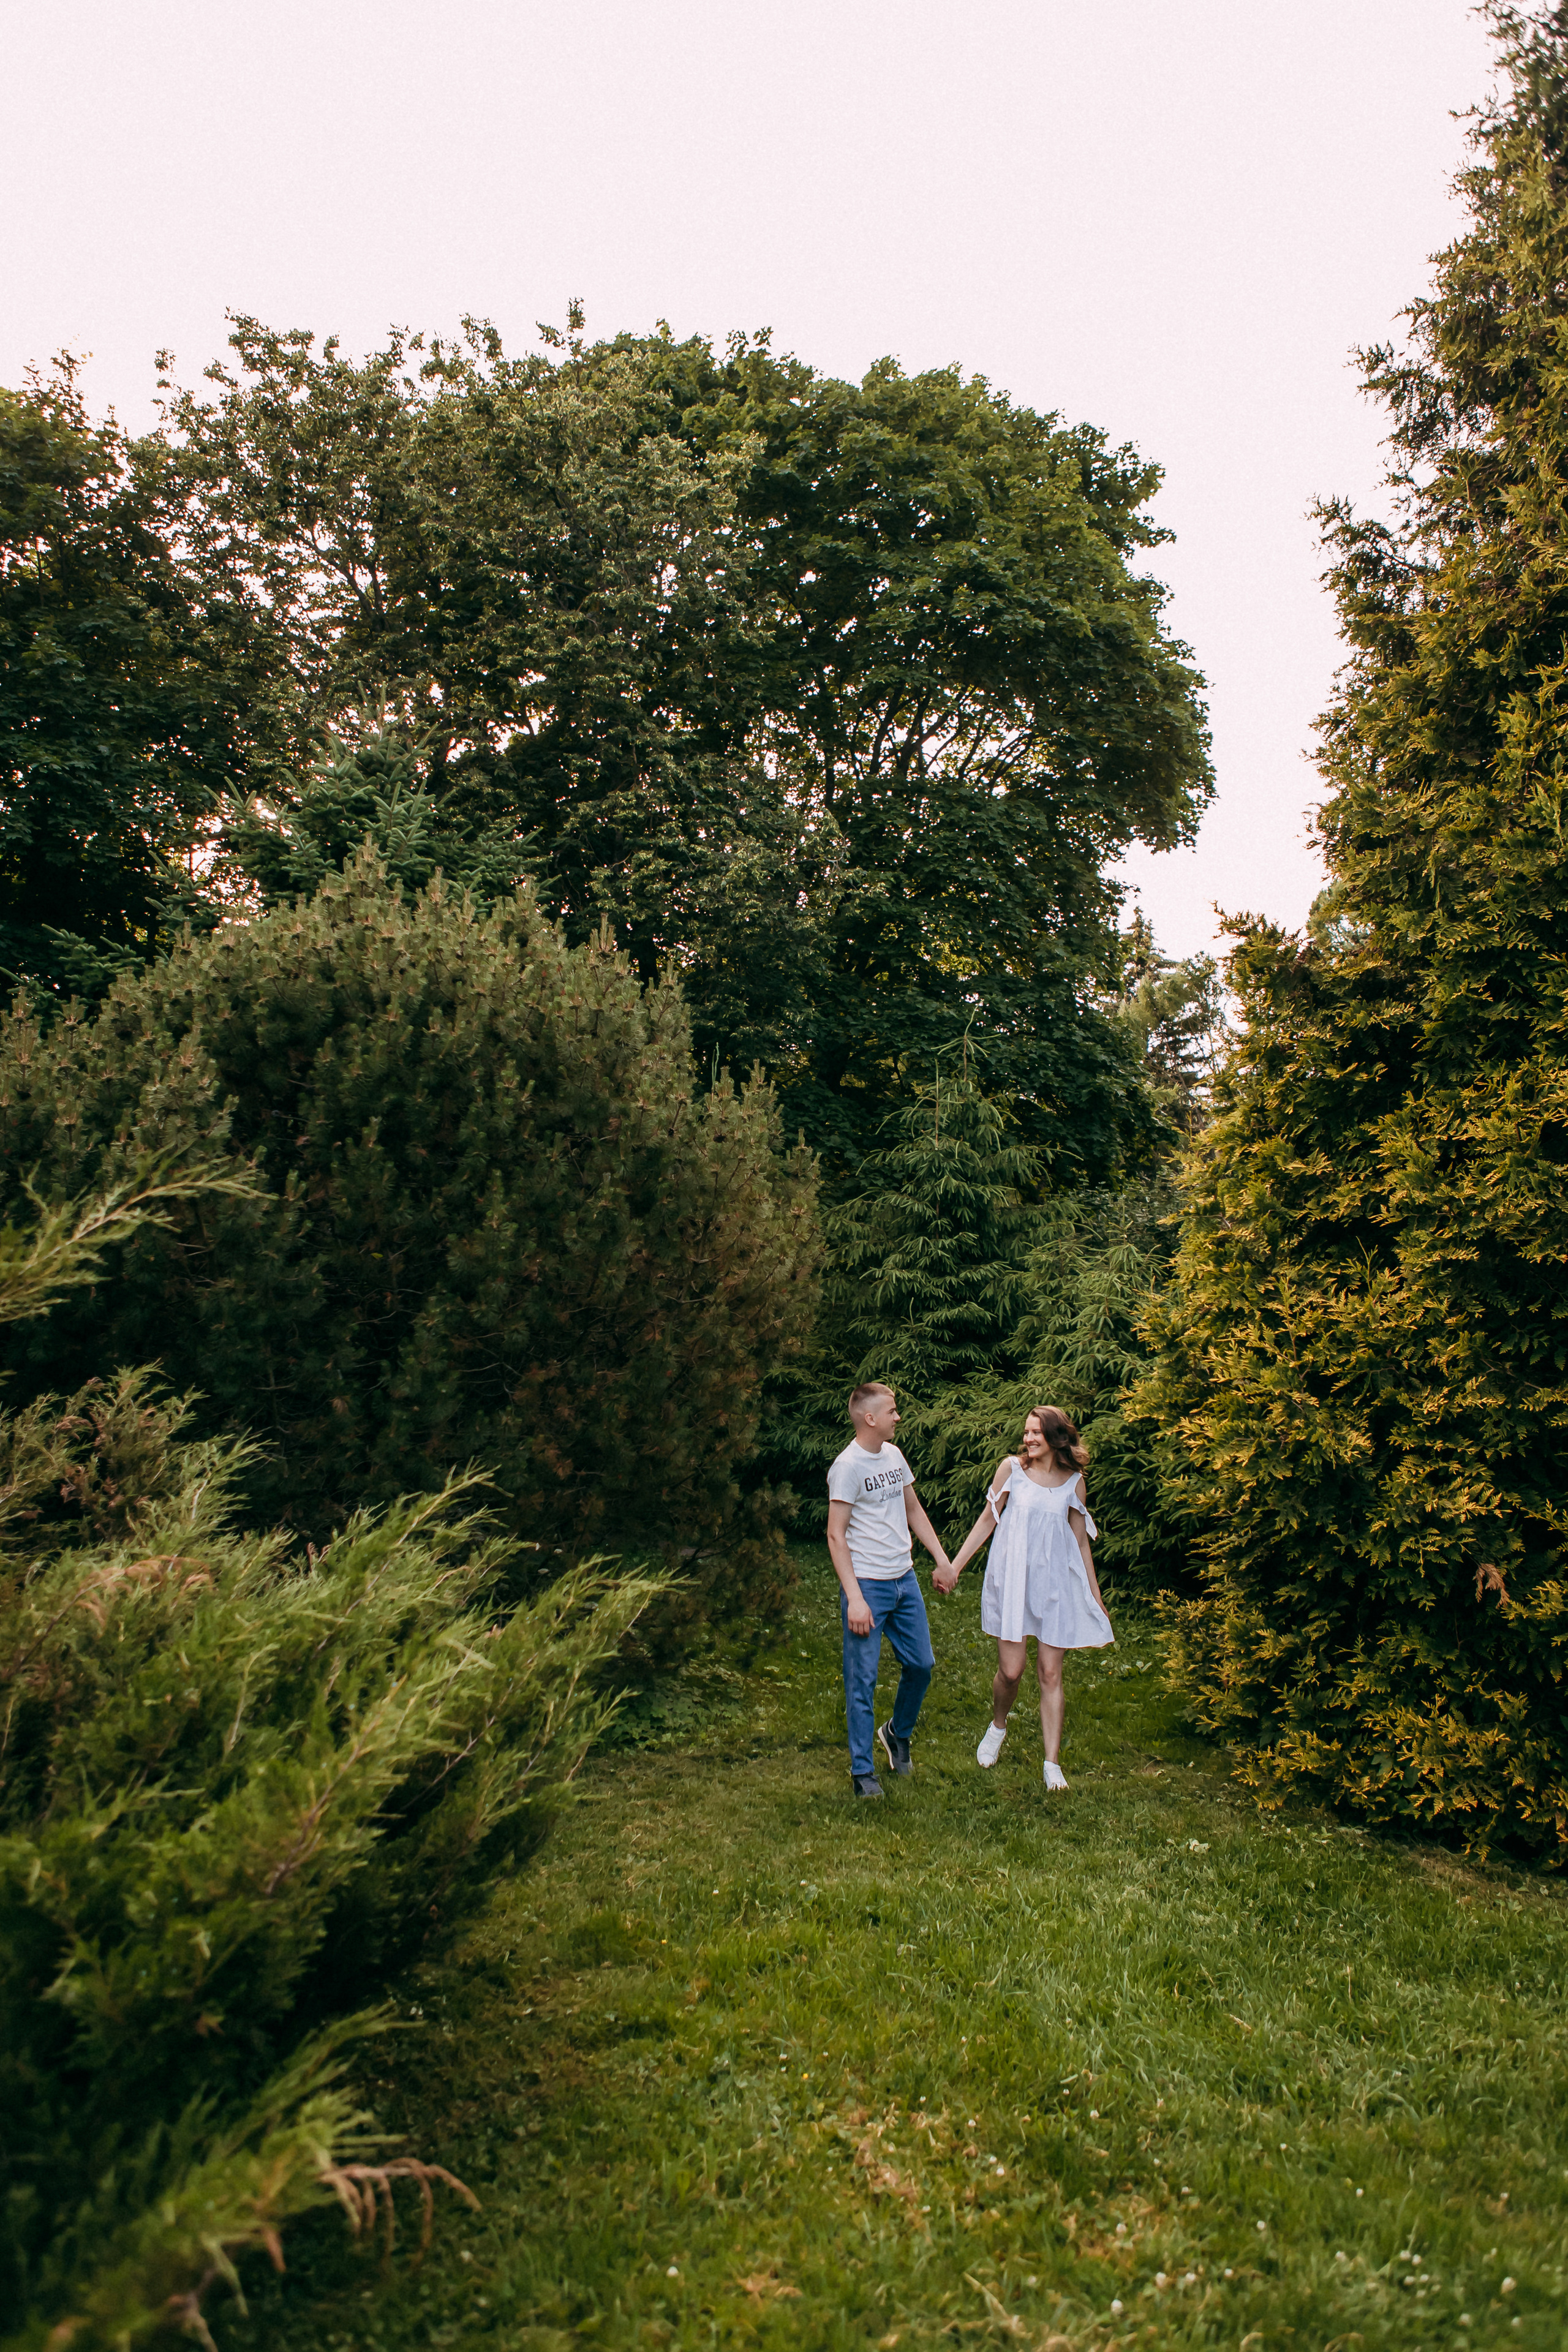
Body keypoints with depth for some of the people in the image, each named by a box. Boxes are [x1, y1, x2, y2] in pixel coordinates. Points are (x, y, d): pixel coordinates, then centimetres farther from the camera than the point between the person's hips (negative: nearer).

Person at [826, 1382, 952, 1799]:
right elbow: (836, 1536, -15)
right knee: (863, 1680, 0)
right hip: (867, 1584, -7)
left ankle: (898, 1733, 38)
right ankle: (862, 1770, 13)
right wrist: (854, 1598, -20)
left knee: (921, 1665, 13)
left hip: (905, 1580, 7)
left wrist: (942, 1558, 15)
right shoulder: (848, 1466, -15)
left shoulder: (894, 1455, 8)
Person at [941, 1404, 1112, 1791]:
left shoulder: (1074, 1482, 3)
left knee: (1050, 1674, 1)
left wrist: (1095, 1595, 14)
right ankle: (998, 1725, 29)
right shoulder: (1012, 1467, -3)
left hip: (1055, 1584, 1)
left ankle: (1053, 1765, 10)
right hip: (1012, 1581, -1)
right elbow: (987, 1520, 5)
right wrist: (955, 1566, 4)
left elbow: (1080, 1542, 12)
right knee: (1011, 1670, -2)